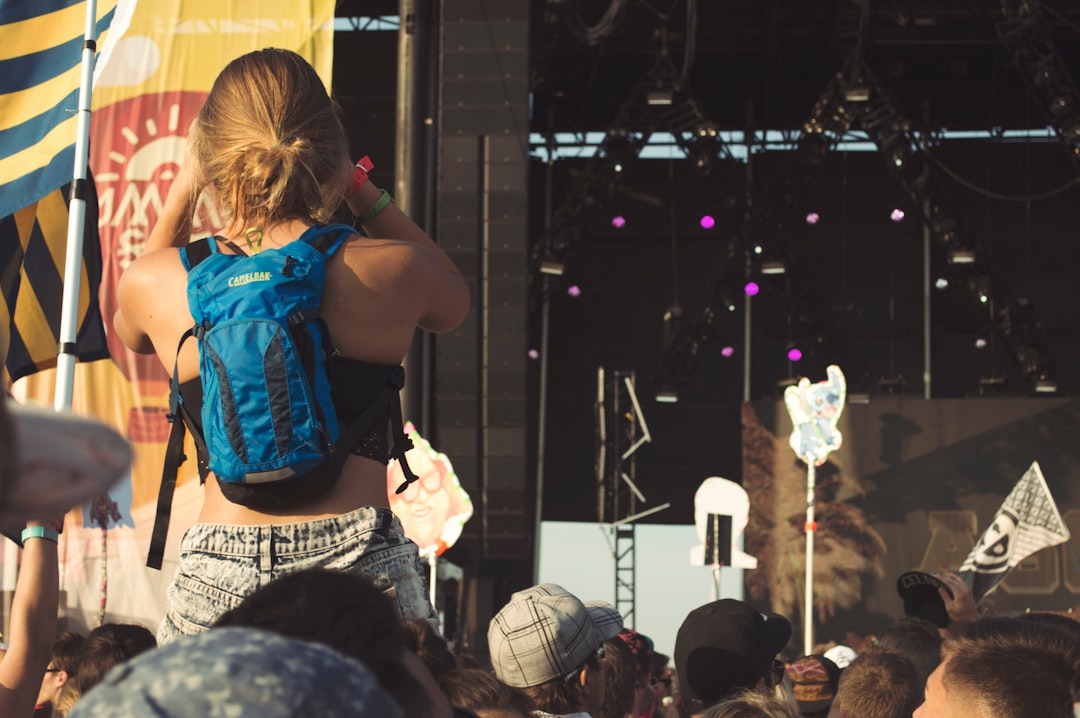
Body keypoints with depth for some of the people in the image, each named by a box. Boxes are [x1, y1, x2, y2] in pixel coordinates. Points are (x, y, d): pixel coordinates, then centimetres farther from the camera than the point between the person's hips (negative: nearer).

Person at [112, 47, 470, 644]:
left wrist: (179, 195, 27)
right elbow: (454, 300, 24)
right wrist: (363, 192, 22)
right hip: (360, 560, -1)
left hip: (217, 573, 1)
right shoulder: (388, 270, -1)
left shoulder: (154, 283, 3)